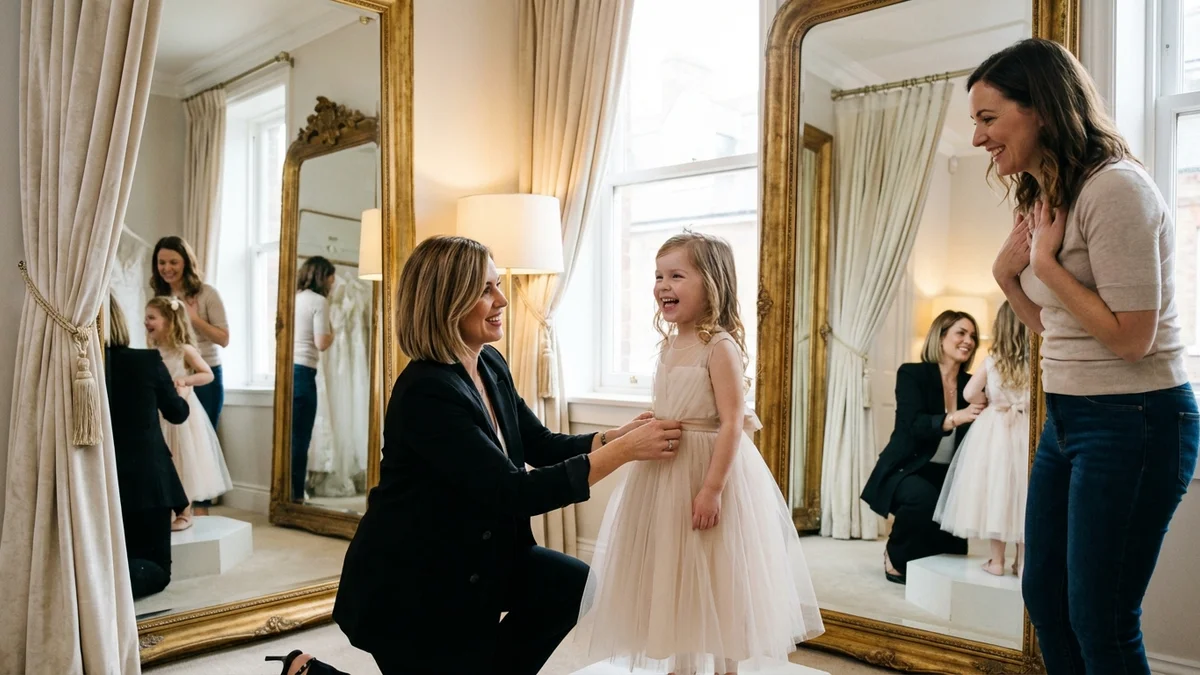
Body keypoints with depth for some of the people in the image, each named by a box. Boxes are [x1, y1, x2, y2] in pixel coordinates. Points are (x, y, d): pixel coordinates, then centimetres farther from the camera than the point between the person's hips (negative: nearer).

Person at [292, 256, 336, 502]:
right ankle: (295, 495, 4)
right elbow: (321, 343, -11)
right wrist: (332, 331, 9)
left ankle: (287, 494, 16)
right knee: (300, 438, -1)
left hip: (287, 370, 7)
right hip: (302, 372, -7)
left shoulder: (293, 298, 14)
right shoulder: (319, 301, -5)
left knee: (290, 436, 12)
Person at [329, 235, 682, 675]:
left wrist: (615, 436, -12)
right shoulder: (426, 392, -29)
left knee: (575, 585, -3)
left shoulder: (491, 366, -2)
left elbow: (542, 446, 5)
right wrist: (623, 450, -30)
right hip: (408, 583, -8)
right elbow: (515, 493, -31)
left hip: (477, 555, 8)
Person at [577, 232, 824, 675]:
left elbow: (732, 423, -20)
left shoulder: (720, 346, -16)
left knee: (717, 580, 6)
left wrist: (713, 488, -24)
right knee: (675, 577, 17)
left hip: (711, 468, -8)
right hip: (665, 472, 8)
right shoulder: (670, 344, 8)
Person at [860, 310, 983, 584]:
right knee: (924, 497, -37)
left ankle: (939, 562, 10)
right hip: (907, 470, -5)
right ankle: (896, 555, -6)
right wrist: (957, 418, -40)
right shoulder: (912, 374, -8)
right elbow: (915, 425, -23)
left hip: (947, 475, 5)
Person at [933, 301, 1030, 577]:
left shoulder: (991, 361, -1)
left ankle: (997, 561, 11)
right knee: (1021, 493, 7)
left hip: (993, 432, 0)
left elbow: (969, 393, -6)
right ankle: (1022, 561, 15)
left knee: (995, 491, 6)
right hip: (1024, 433, 1)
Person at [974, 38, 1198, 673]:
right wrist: (1008, 272, 0)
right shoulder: (1043, 198, 12)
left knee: (1099, 621, 2)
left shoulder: (1113, 187, -17)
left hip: (1133, 422, -9)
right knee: (1043, 596, 17)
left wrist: (1045, 261, -15)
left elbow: (1131, 336, -20)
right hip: (1067, 418, 9)